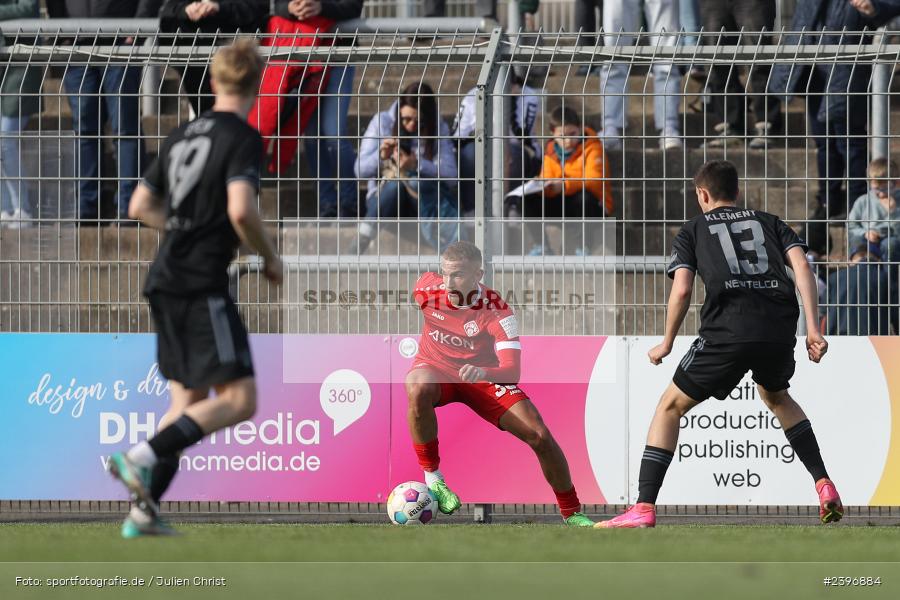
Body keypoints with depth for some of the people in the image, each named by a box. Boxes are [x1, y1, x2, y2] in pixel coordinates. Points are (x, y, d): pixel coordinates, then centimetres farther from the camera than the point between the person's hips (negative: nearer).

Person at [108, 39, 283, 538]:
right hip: (202, 286, -8)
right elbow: (241, 211, -22)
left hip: (165, 284, 8)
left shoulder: (183, 135, 15)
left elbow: (141, 207, 18)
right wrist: (269, 257, -5)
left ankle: (143, 513, 9)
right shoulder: (243, 138, -9)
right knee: (238, 400, -8)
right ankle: (143, 457, -22)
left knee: (188, 402, 15)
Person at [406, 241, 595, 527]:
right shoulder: (428, 288, -17)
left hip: (482, 377, 0)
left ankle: (572, 513, 9)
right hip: (435, 369, 0)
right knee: (419, 390, -41)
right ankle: (432, 478, -25)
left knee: (540, 436, -13)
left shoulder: (497, 311, -24)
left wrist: (483, 373, -53)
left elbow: (512, 371, -32)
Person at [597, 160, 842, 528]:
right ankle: (825, 486, 21)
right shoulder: (768, 222, 25)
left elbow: (681, 290, 4)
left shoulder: (693, 230, 17)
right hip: (780, 329, 4)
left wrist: (666, 344, 16)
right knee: (777, 397, 35)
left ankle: (644, 508, -1)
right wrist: (812, 328, 3)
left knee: (671, 406, 11)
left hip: (728, 330, -4)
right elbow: (802, 266, 8)